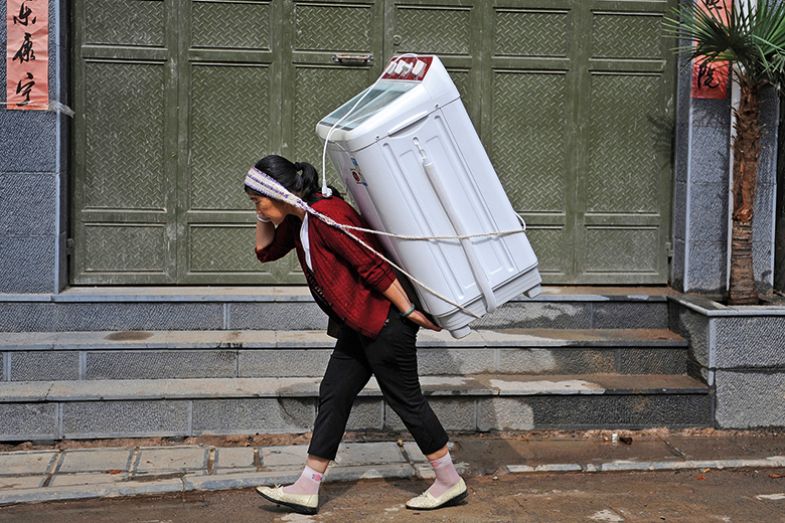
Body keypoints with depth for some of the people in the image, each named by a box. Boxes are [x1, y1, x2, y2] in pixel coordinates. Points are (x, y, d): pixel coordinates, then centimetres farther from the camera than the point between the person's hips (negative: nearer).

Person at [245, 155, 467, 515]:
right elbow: (265, 250, 22)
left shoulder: (326, 215, -22)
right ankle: (306, 491, 15)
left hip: (385, 320, -10)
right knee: (333, 396, 9)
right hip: (359, 325, 10)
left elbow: (373, 266, -23)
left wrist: (408, 312, -20)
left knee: (405, 398, 0)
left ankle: (450, 483, 15)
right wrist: (263, 214, 7)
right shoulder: (298, 219, 8)